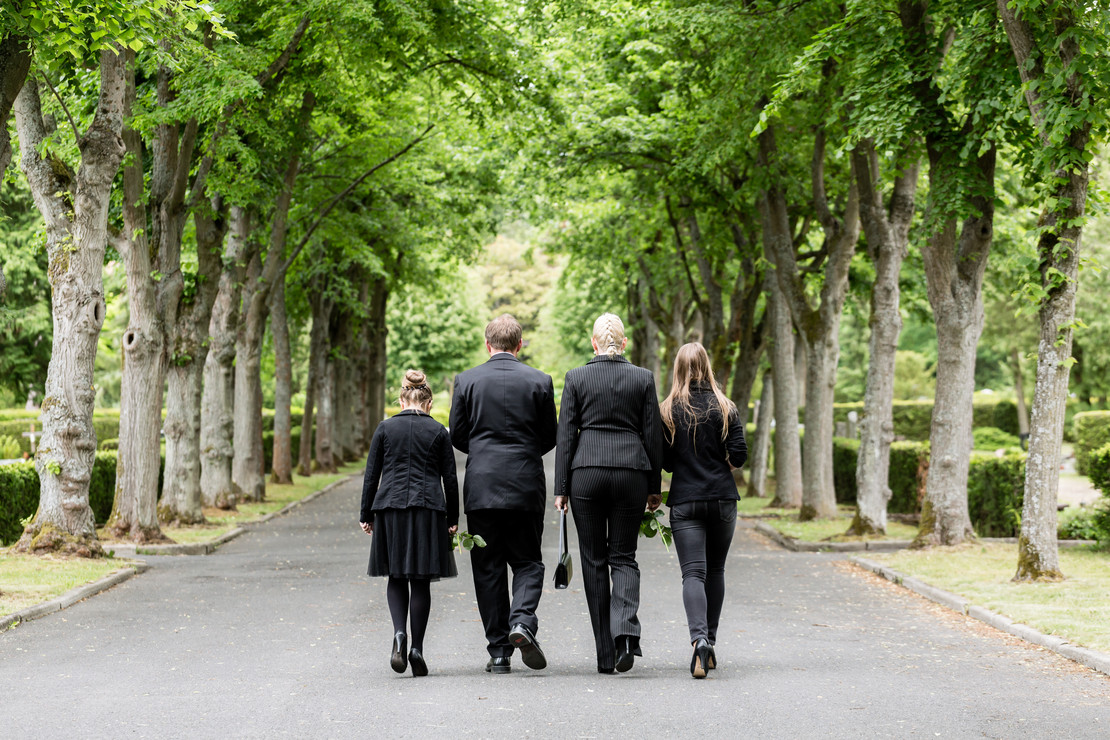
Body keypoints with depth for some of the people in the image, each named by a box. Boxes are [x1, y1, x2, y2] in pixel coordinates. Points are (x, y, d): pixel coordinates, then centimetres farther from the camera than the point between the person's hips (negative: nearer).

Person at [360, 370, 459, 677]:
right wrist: (452, 519, 11)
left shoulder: (385, 428, 4)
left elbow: (371, 475, 4)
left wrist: (366, 515, 10)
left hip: (390, 507, 0)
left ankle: (399, 633, -13)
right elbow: (450, 479, 4)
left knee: (396, 576, 11)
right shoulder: (438, 431, 3)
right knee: (420, 580, 5)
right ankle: (416, 649, 3)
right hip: (428, 511, 0)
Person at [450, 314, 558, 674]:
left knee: (488, 568, 6)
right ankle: (522, 621, -15)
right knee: (527, 561, 11)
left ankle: (499, 651, 6)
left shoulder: (467, 380, -1)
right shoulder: (539, 381, -1)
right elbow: (550, 438, 4)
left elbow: (457, 435, 3)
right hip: (526, 486, 0)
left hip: (481, 486, 0)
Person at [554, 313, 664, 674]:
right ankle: (625, 631, -19)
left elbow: (565, 436, 0)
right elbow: (652, 436, 4)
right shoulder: (643, 378, 3)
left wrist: (561, 488, 4)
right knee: (624, 557, 8)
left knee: (594, 561, 7)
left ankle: (606, 655, 7)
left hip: (586, 472, -1)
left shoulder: (576, 378, 0)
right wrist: (654, 488, 11)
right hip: (631, 471, 1)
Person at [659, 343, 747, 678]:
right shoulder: (725, 408, 0)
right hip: (722, 498, 2)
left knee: (693, 573, -6)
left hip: (685, 500, -2)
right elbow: (739, 455, -4)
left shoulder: (668, 410, -3)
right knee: (715, 570, 15)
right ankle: (710, 642, 21)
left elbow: (664, 460, -2)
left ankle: (699, 638, -28)